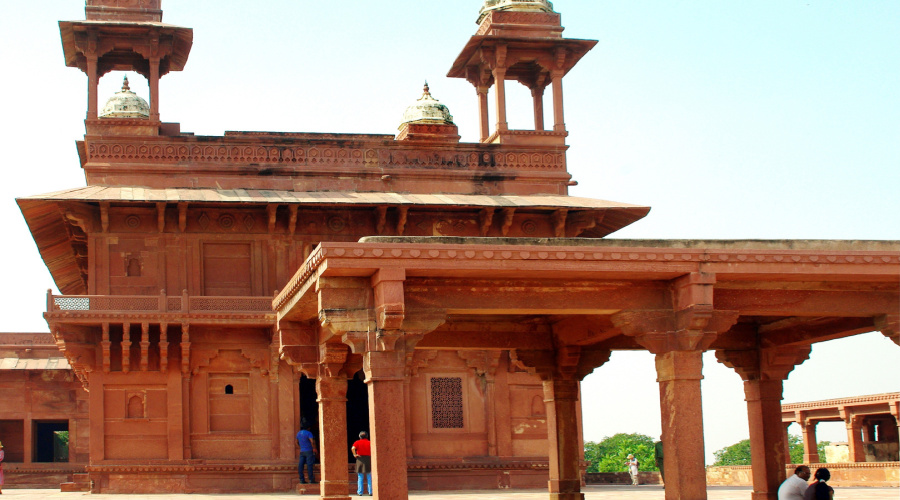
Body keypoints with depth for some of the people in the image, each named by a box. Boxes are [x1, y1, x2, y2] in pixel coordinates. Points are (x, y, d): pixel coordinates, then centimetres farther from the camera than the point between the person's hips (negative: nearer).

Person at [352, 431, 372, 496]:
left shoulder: (358, 442, 2)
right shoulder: (369, 442, 5)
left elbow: (353, 448, -16)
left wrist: (355, 454, -4)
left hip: (360, 459, -1)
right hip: (368, 459, 1)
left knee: (360, 477, 5)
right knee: (369, 478, 8)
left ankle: (360, 492, 2)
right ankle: (370, 492, 6)